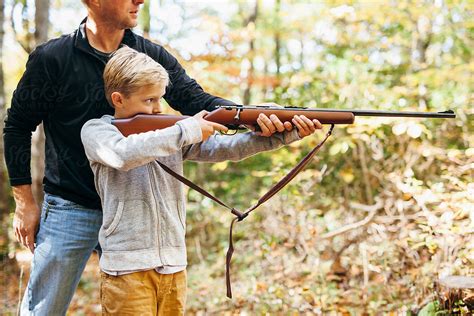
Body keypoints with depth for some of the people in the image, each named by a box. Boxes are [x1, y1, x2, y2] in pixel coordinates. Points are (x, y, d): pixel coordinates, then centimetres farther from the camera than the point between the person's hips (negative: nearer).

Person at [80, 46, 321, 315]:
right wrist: (186, 130, -18)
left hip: (175, 267, 5)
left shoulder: (172, 130, 10)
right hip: (127, 268, -4)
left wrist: (287, 133, -8)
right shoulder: (96, 130, -1)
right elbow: (123, 154, -22)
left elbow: (224, 147, 2)